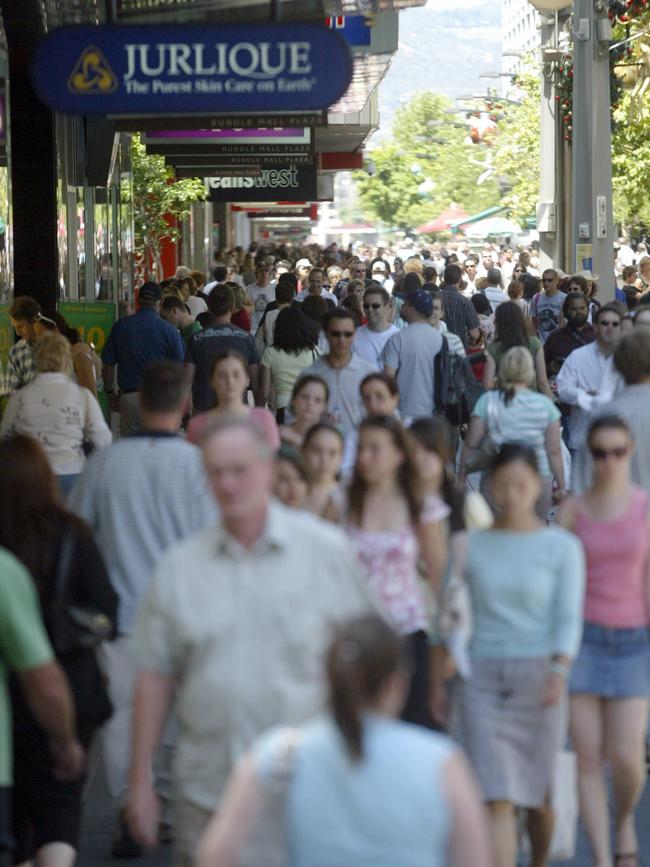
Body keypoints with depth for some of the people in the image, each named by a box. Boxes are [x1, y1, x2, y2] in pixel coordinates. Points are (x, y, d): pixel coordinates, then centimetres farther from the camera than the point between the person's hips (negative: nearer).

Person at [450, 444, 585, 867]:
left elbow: (569, 617, -4)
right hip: (482, 676, 1)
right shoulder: (472, 544, 8)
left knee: (537, 791, 10)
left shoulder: (562, 546, 3)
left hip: (537, 674, 0)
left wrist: (559, 670, -20)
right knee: (497, 798, -9)